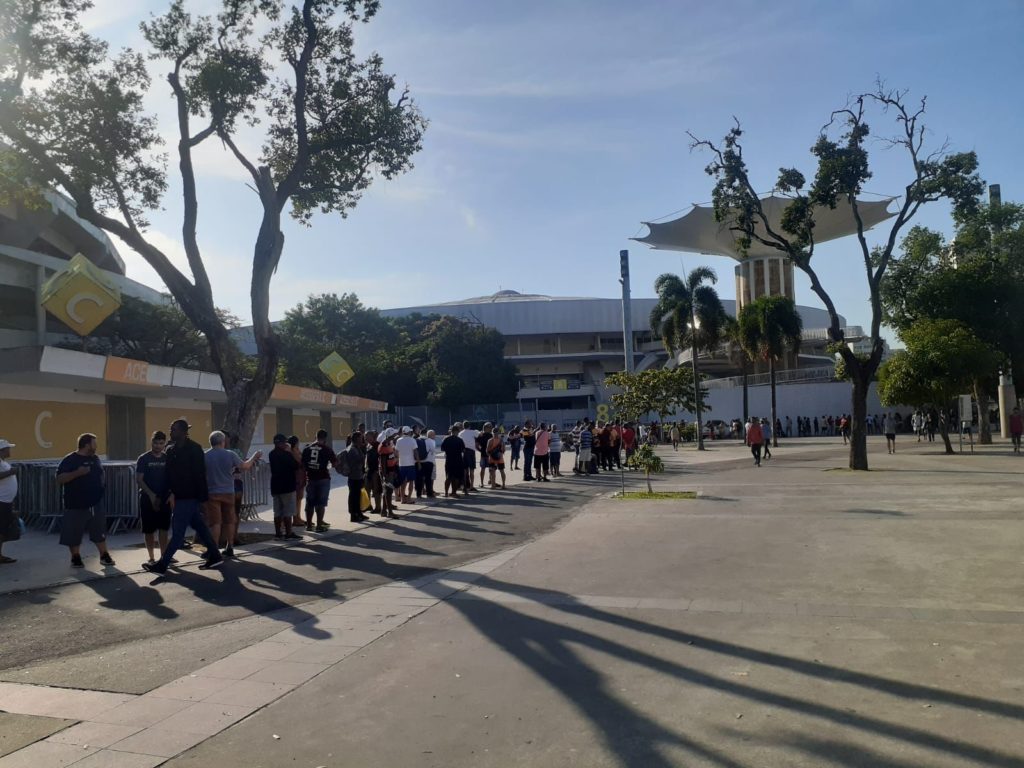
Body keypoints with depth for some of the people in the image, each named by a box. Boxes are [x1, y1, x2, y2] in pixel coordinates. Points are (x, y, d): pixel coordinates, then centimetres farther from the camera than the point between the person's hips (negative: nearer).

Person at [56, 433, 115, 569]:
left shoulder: (95, 458, 10)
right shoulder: (70, 460, -8)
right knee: (74, 533, 4)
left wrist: (102, 494, 15)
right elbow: (59, 479, -16)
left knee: (100, 532, 9)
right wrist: (77, 473, -27)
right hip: (76, 505, -5)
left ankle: (104, 555, 18)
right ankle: (76, 558, 18)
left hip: (96, 503, 5)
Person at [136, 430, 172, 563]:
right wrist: (151, 495, -16)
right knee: (149, 529, 3)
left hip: (164, 498, 3)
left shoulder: (167, 458, 7)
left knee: (164, 528, 2)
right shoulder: (143, 459, -3)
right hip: (148, 498, -3)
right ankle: (151, 557, 12)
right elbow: (139, 479, -7)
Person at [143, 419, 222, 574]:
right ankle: (215, 556, 22)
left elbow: (199, 474, -15)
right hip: (180, 496, 8)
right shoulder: (171, 449, 10)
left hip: (188, 497, -8)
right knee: (199, 526, 13)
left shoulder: (194, 449, -12)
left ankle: (162, 564, 0)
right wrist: (172, 493, 2)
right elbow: (170, 473, 12)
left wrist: (202, 496, -17)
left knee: (177, 532, -3)